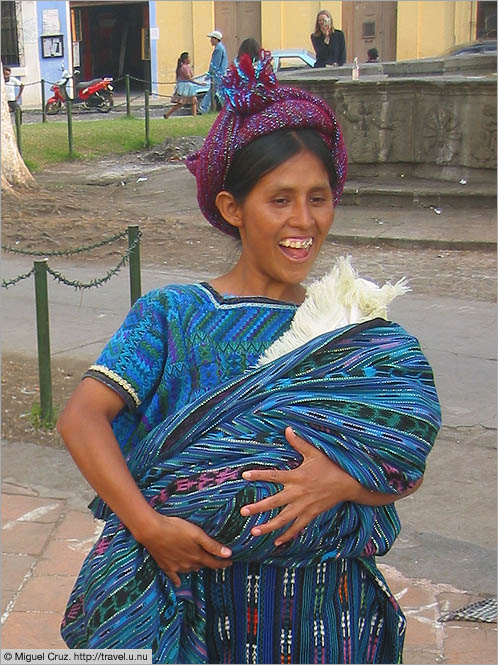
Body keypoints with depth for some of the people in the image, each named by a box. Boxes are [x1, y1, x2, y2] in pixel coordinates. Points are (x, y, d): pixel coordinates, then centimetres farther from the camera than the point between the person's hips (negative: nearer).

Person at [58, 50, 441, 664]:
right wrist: (148, 524, -27)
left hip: (326, 611, 2)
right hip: (202, 602, -1)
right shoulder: (171, 314, -6)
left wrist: (344, 480, -26)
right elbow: (82, 415, -16)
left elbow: (407, 467, -5)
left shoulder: (360, 329, -1)